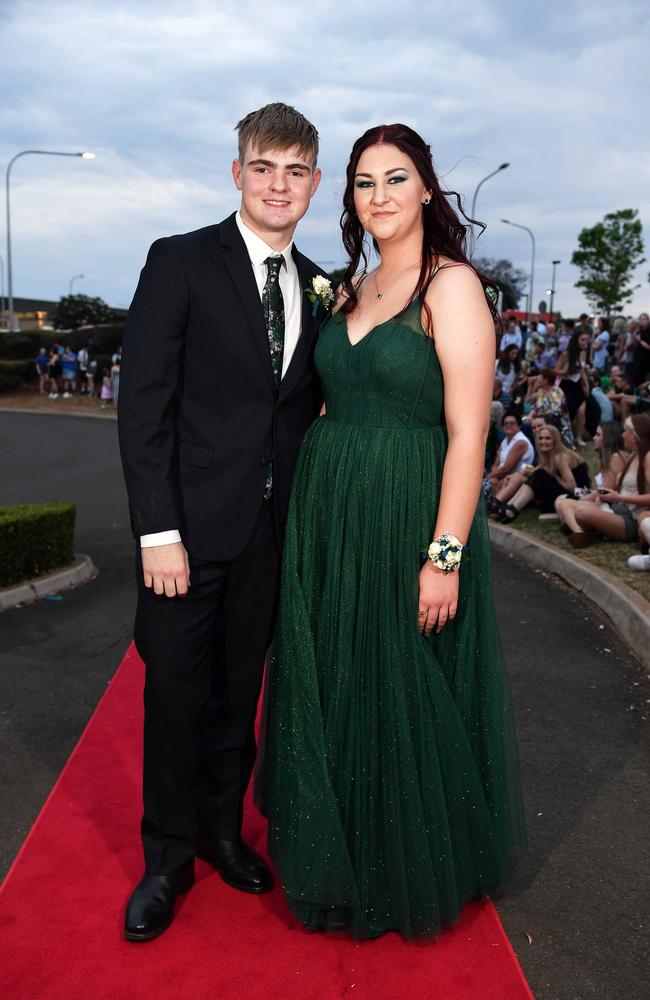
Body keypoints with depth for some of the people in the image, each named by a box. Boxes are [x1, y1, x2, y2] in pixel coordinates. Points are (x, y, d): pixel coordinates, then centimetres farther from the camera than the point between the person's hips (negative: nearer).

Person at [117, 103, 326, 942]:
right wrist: (158, 532, -16)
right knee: (176, 691, 6)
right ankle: (168, 857, 27)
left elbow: (306, 409, 11)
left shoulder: (316, 288, 10)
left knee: (239, 692, 16)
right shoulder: (180, 264, -6)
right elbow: (142, 405, -11)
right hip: (193, 526, -4)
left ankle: (222, 829, 36)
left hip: (273, 529, 4)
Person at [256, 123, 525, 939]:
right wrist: (308, 507, 6)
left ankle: (412, 873, 33)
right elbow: (336, 399, 13)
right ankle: (338, 855, 40)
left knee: (405, 696, 7)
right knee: (333, 687, 17)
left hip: (408, 519, -7)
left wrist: (445, 558, -20)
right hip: (328, 517, 7)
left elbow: (467, 432, -15)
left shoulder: (451, 285, -10)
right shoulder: (349, 290, 12)